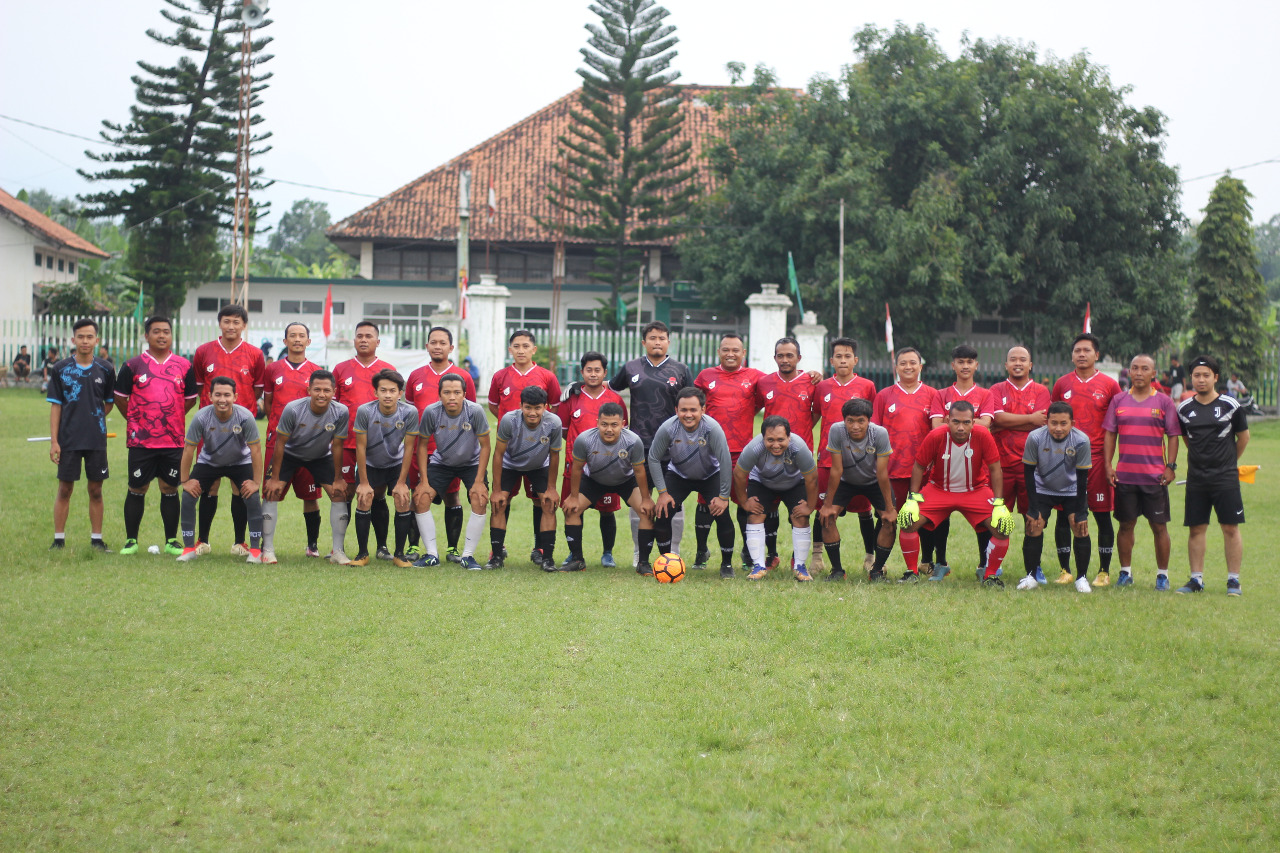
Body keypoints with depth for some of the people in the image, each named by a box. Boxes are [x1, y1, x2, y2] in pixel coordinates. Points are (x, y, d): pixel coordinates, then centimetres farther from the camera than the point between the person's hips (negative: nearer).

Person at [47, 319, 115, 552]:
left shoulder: (105, 370, 4)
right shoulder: (60, 369, 0)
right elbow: (55, 406, 1)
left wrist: (93, 419, 4)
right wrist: (54, 441, -4)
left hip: (97, 440, 1)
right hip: (67, 440, -1)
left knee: (95, 490, 5)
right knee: (64, 489, 3)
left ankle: (97, 539, 12)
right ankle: (58, 540, 10)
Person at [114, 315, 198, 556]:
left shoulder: (184, 366, 7)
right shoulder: (133, 365, 1)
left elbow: (191, 398, 15)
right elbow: (120, 396, 8)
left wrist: (171, 419, 11)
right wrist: (134, 421, 8)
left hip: (174, 440, 1)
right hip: (141, 441, -1)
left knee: (170, 488, 6)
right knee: (137, 489, 3)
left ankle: (171, 541, 14)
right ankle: (131, 540, 12)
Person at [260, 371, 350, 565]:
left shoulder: (341, 412, -26)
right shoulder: (293, 409, -30)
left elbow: (337, 446, -13)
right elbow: (280, 443, -19)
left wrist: (338, 479, -8)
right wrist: (275, 478, -16)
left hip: (321, 457, 2)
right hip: (290, 454, -1)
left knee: (340, 494, -10)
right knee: (272, 493, -15)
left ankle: (338, 552, -1)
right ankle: (268, 549, -7)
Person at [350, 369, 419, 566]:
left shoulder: (409, 412, -24)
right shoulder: (365, 411, -25)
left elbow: (409, 448, -14)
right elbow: (361, 447, -16)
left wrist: (402, 482, -13)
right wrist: (364, 483, -14)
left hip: (396, 464, 1)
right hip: (370, 464, 0)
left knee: (404, 502, -13)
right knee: (364, 501, -14)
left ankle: (399, 554, 1)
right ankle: (362, 553, -1)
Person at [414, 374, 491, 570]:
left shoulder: (475, 411, -25)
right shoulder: (431, 412, -22)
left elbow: (485, 446, -14)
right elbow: (422, 445, -8)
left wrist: (479, 481, -18)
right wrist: (424, 481, -12)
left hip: (471, 463, -1)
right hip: (441, 463, 1)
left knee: (480, 501, -21)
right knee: (420, 498, -15)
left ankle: (468, 556, -9)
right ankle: (431, 555, -4)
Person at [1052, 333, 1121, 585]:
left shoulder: (1109, 385, 4)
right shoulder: (1062, 384, 10)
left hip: (1097, 458, -2)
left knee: (1102, 515, 1)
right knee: (1064, 515, 1)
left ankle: (1104, 571, 9)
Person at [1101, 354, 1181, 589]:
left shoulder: (1164, 402, 2)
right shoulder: (1118, 400, 8)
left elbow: (1173, 436, 3)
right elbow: (1110, 434, 9)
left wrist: (1170, 466, -6)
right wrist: (1108, 465, 1)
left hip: (1155, 476, -2)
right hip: (1124, 475, 2)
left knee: (1159, 526, 1)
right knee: (1126, 524, 7)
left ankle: (1162, 575, 9)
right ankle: (1125, 572, 16)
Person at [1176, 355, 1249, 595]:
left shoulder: (1231, 406, -2)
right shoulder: (1184, 409, 6)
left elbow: (1243, 436, 10)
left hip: (1226, 478, -3)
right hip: (1196, 480, 3)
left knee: (1231, 528, -3)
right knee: (1196, 529, 4)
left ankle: (1233, 580, 3)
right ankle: (1196, 579, 10)